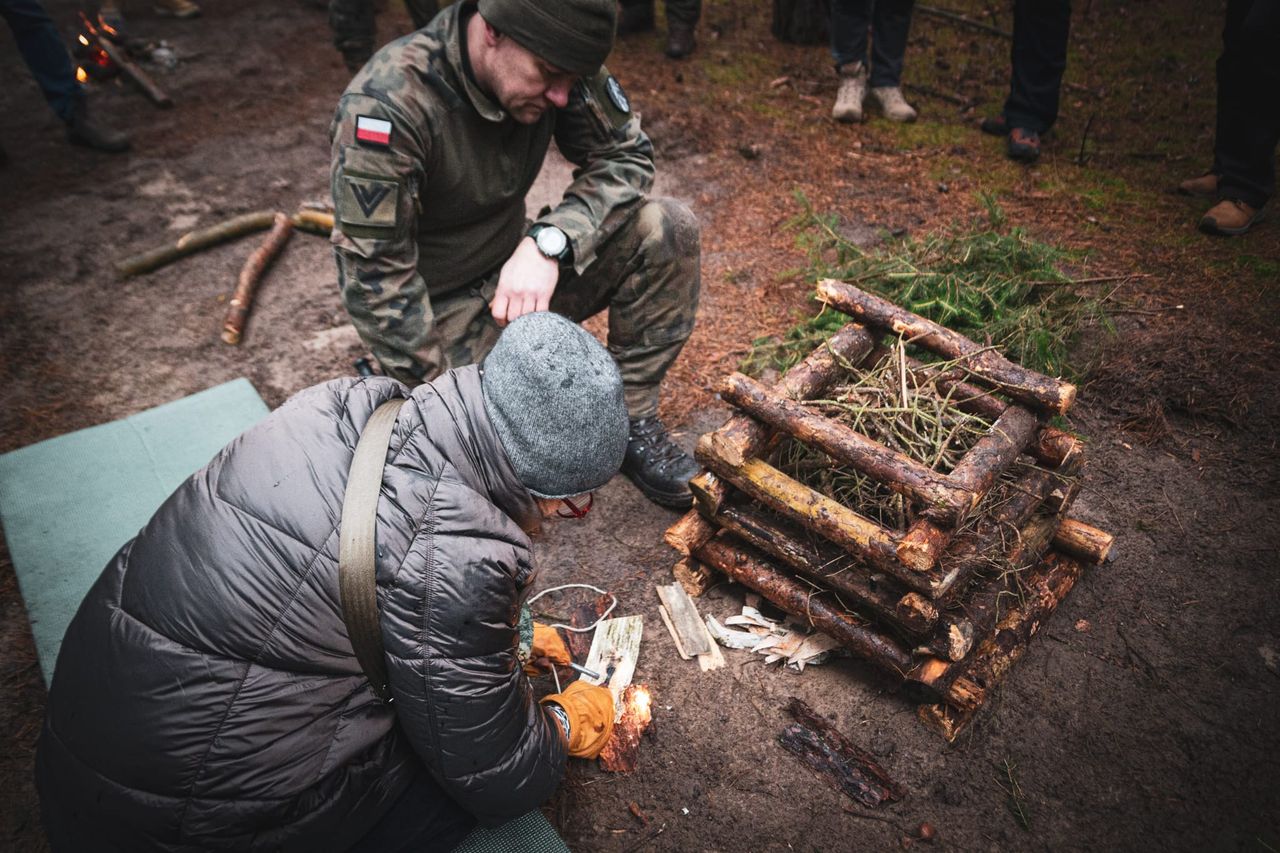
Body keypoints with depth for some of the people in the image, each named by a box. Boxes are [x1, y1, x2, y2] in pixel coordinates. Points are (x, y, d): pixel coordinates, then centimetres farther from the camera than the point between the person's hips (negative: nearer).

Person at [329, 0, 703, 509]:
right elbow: (374, 277, -26)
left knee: (666, 229, -14)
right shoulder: (386, 105, -29)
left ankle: (630, 420, -4)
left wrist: (548, 242, -25)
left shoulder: (556, 63, -13)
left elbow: (625, 156, -6)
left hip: (514, 271, 5)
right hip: (440, 307, -5)